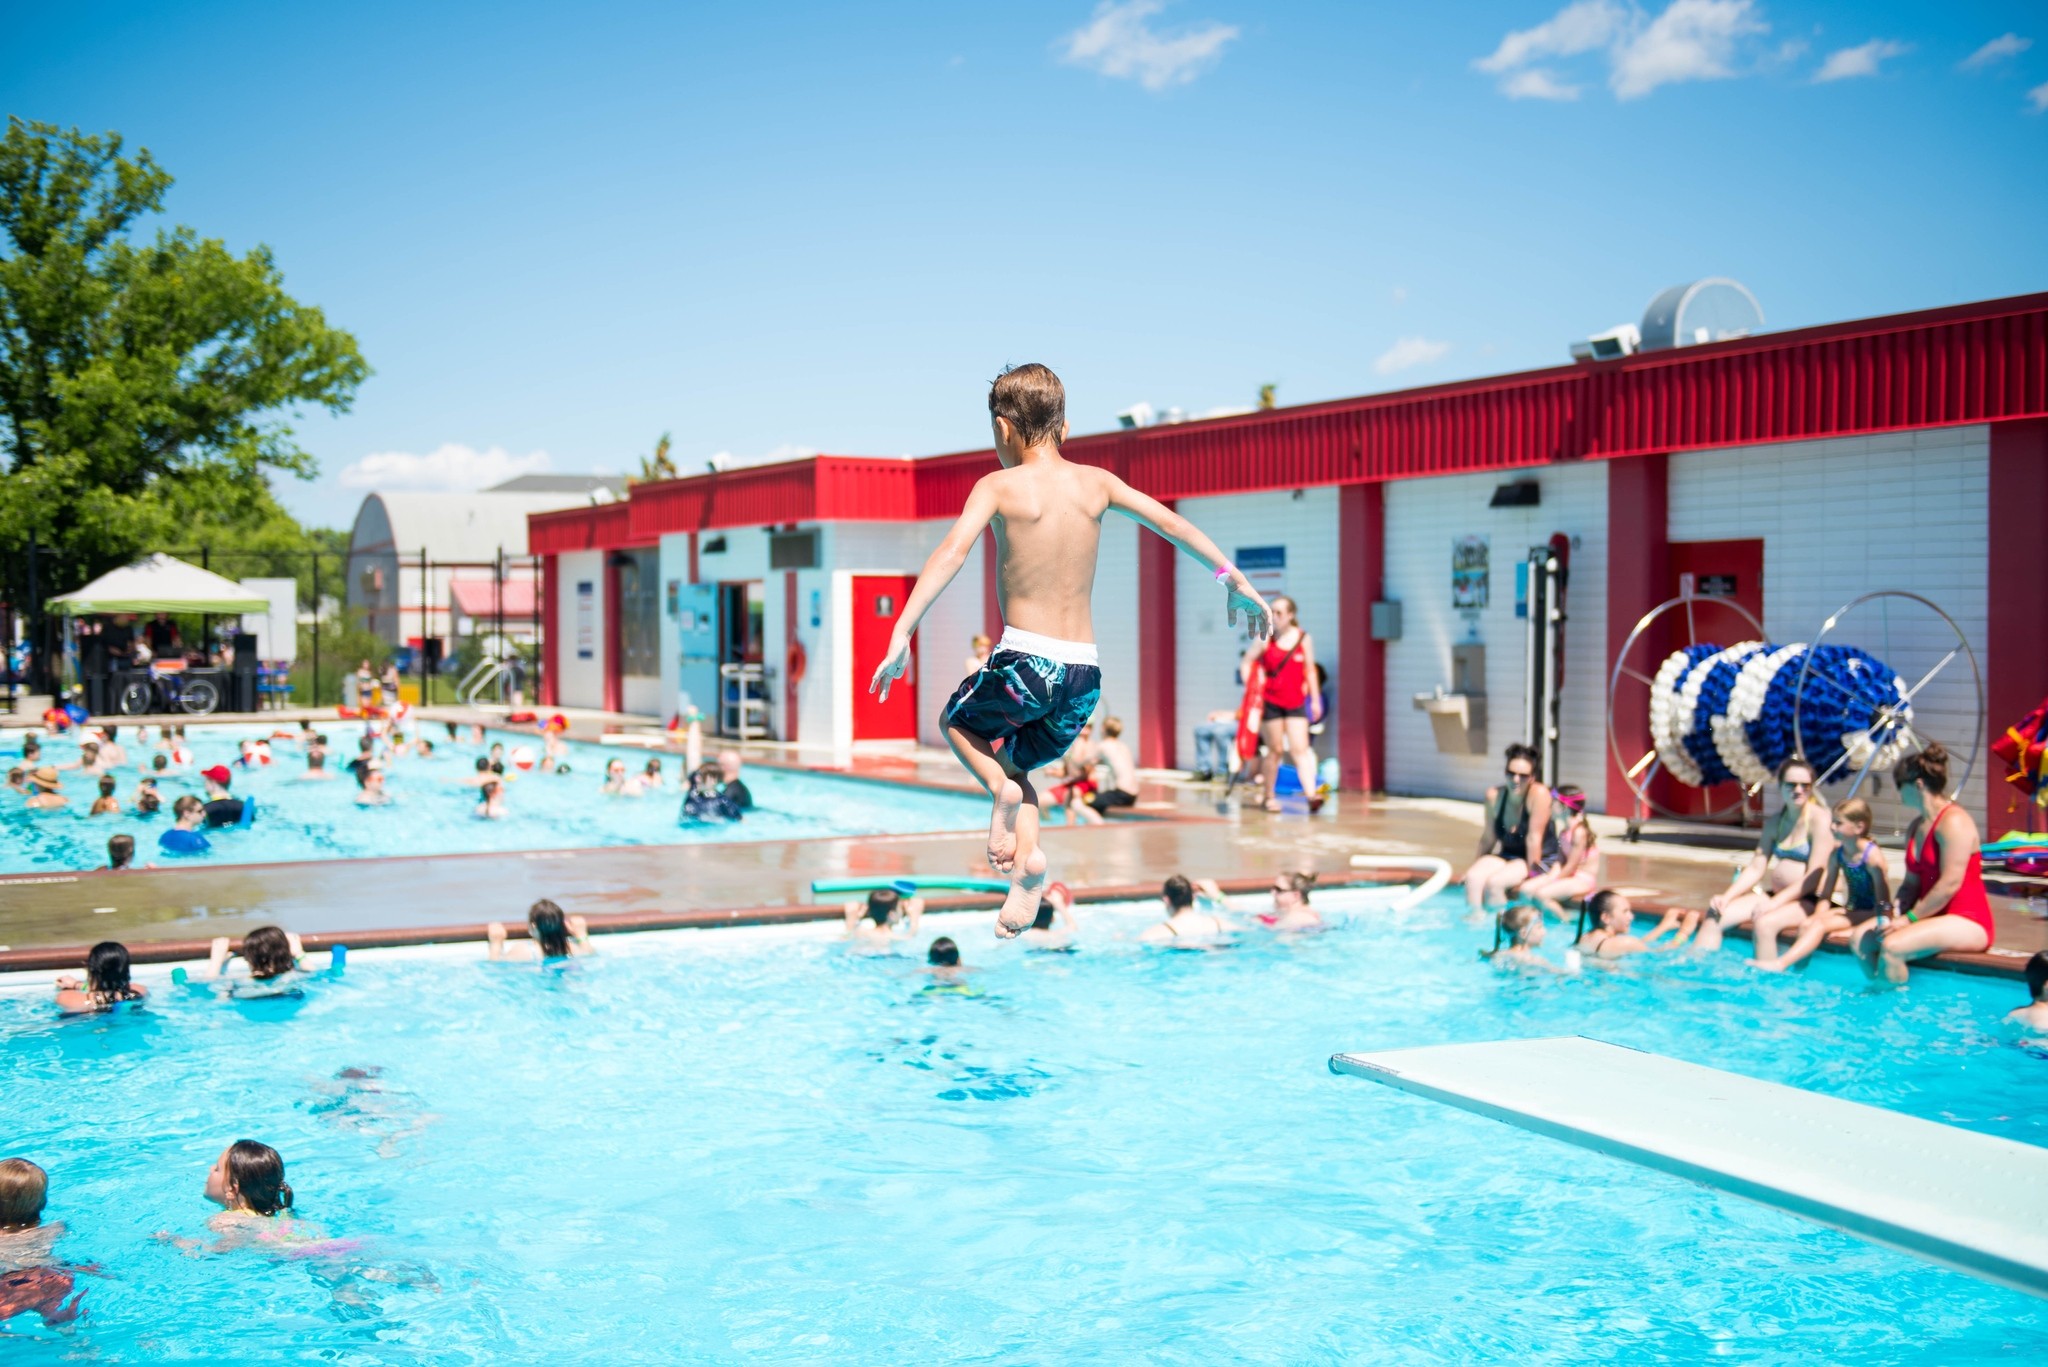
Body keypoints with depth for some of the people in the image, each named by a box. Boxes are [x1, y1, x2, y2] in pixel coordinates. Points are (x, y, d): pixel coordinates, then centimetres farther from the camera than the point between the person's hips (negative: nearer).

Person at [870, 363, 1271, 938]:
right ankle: (1027, 861, 2)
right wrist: (1233, 577, 25)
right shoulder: (1096, 482, 9)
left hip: (1026, 661, -4)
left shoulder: (998, 486, -3)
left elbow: (952, 553, -17)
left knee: (956, 720, 26)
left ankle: (1001, 790, -3)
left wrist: (901, 633, -24)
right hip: (1086, 674, 5)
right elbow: (1171, 522, 14)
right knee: (1011, 760, 26)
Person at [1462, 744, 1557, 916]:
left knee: (1494, 882, -27)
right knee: (1473, 876, -22)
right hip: (1507, 855, 5)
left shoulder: (1539, 794, -21)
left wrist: (1530, 872, -18)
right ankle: (1476, 916, -9)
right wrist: (1478, 865, 10)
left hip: (1539, 859, -5)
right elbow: (1488, 838, 5)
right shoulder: (1494, 796, -7)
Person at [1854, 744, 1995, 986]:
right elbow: (1911, 883, 13)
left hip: (1968, 923, -9)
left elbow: (1950, 884, -21)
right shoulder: (1915, 827, 14)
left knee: (1891, 946, -29)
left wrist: (1909, 918, -17)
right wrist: (1896, 914, -5)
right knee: (1862, 938, -3)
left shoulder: (1953, 822, -15)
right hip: (1934, 918, 9)